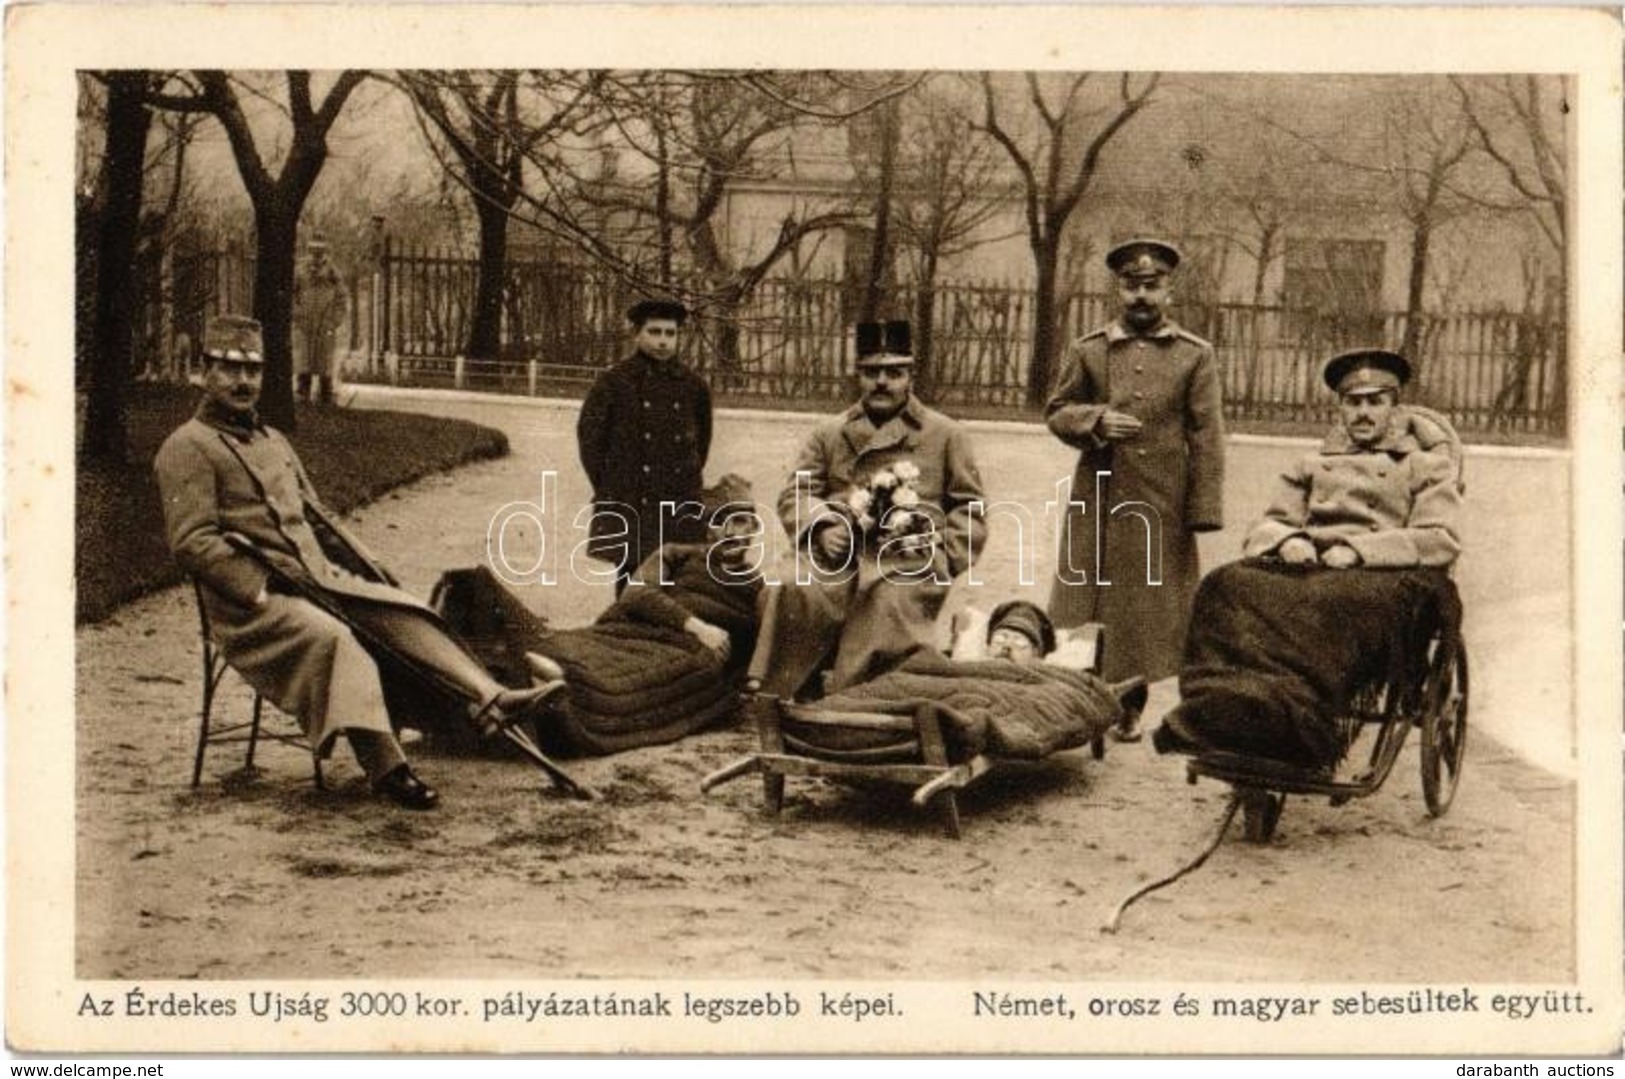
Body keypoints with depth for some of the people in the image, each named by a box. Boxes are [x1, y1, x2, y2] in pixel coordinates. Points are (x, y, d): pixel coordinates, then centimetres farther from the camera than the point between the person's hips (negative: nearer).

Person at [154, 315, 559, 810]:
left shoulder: (274, 441, 24)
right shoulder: (186, 449, -2)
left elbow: (318, 519, 26)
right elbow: (191, 543, -12)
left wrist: (373, 574, 12)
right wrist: (262, 594, -19)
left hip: (320, 577, 8)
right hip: (253, 601, -8)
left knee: (404, 616, -13)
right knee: (337, 639, -33)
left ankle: (488, 699, -26)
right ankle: (386, 767, -39)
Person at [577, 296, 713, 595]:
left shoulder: (693, 386, 8)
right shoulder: (614, 382, -2)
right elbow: (588, 434, 3)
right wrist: (607, 487, 3)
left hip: (680, 510, 3)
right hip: (629, 510, -3)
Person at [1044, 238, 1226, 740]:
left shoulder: (1195, 355, 2)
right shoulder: (1088, 350, 6)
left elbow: (1207, 436, 0)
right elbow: (1056, 411, 9)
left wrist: (1204, 510, -6)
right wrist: (1096, 420, -12)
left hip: (1164, 507, 0)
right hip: (1098, 500, 1)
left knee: (1151, 610, 7)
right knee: (1086, 606, 3)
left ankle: (1129, 707, 20)